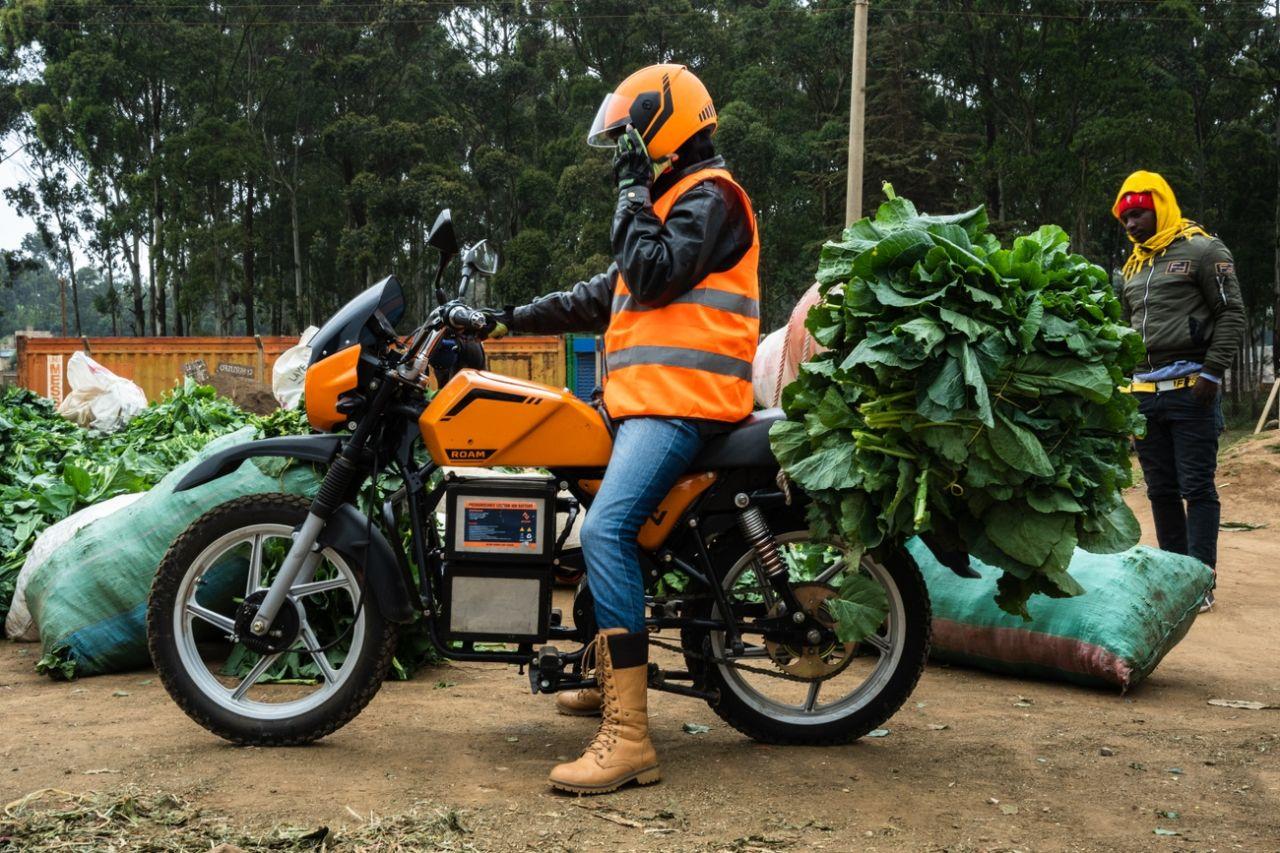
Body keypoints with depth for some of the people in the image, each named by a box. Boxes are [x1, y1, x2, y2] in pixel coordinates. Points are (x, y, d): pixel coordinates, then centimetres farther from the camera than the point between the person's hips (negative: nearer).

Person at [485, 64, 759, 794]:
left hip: (680, 400, -11)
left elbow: (653, 280, -17)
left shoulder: (708, 195, -4)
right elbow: (605, 298, 27)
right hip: (649, 400, 11)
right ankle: (611, 677, 35)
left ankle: (628, 735, -31)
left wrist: (634, 201, -5)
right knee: (606, 525, 23)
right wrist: (514, 318, 23)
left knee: (605, 530, -27)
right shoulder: (671, 202, 28)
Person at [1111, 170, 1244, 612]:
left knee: (1196, 488, -5)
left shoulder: (1201, 249, -2)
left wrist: (1212, 372, -14)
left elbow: (1231, 314, -6)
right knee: (1161, 490, 9)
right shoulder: (1133, 265, 19)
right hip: (1144, 390, 7)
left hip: (1190, 388, -7)